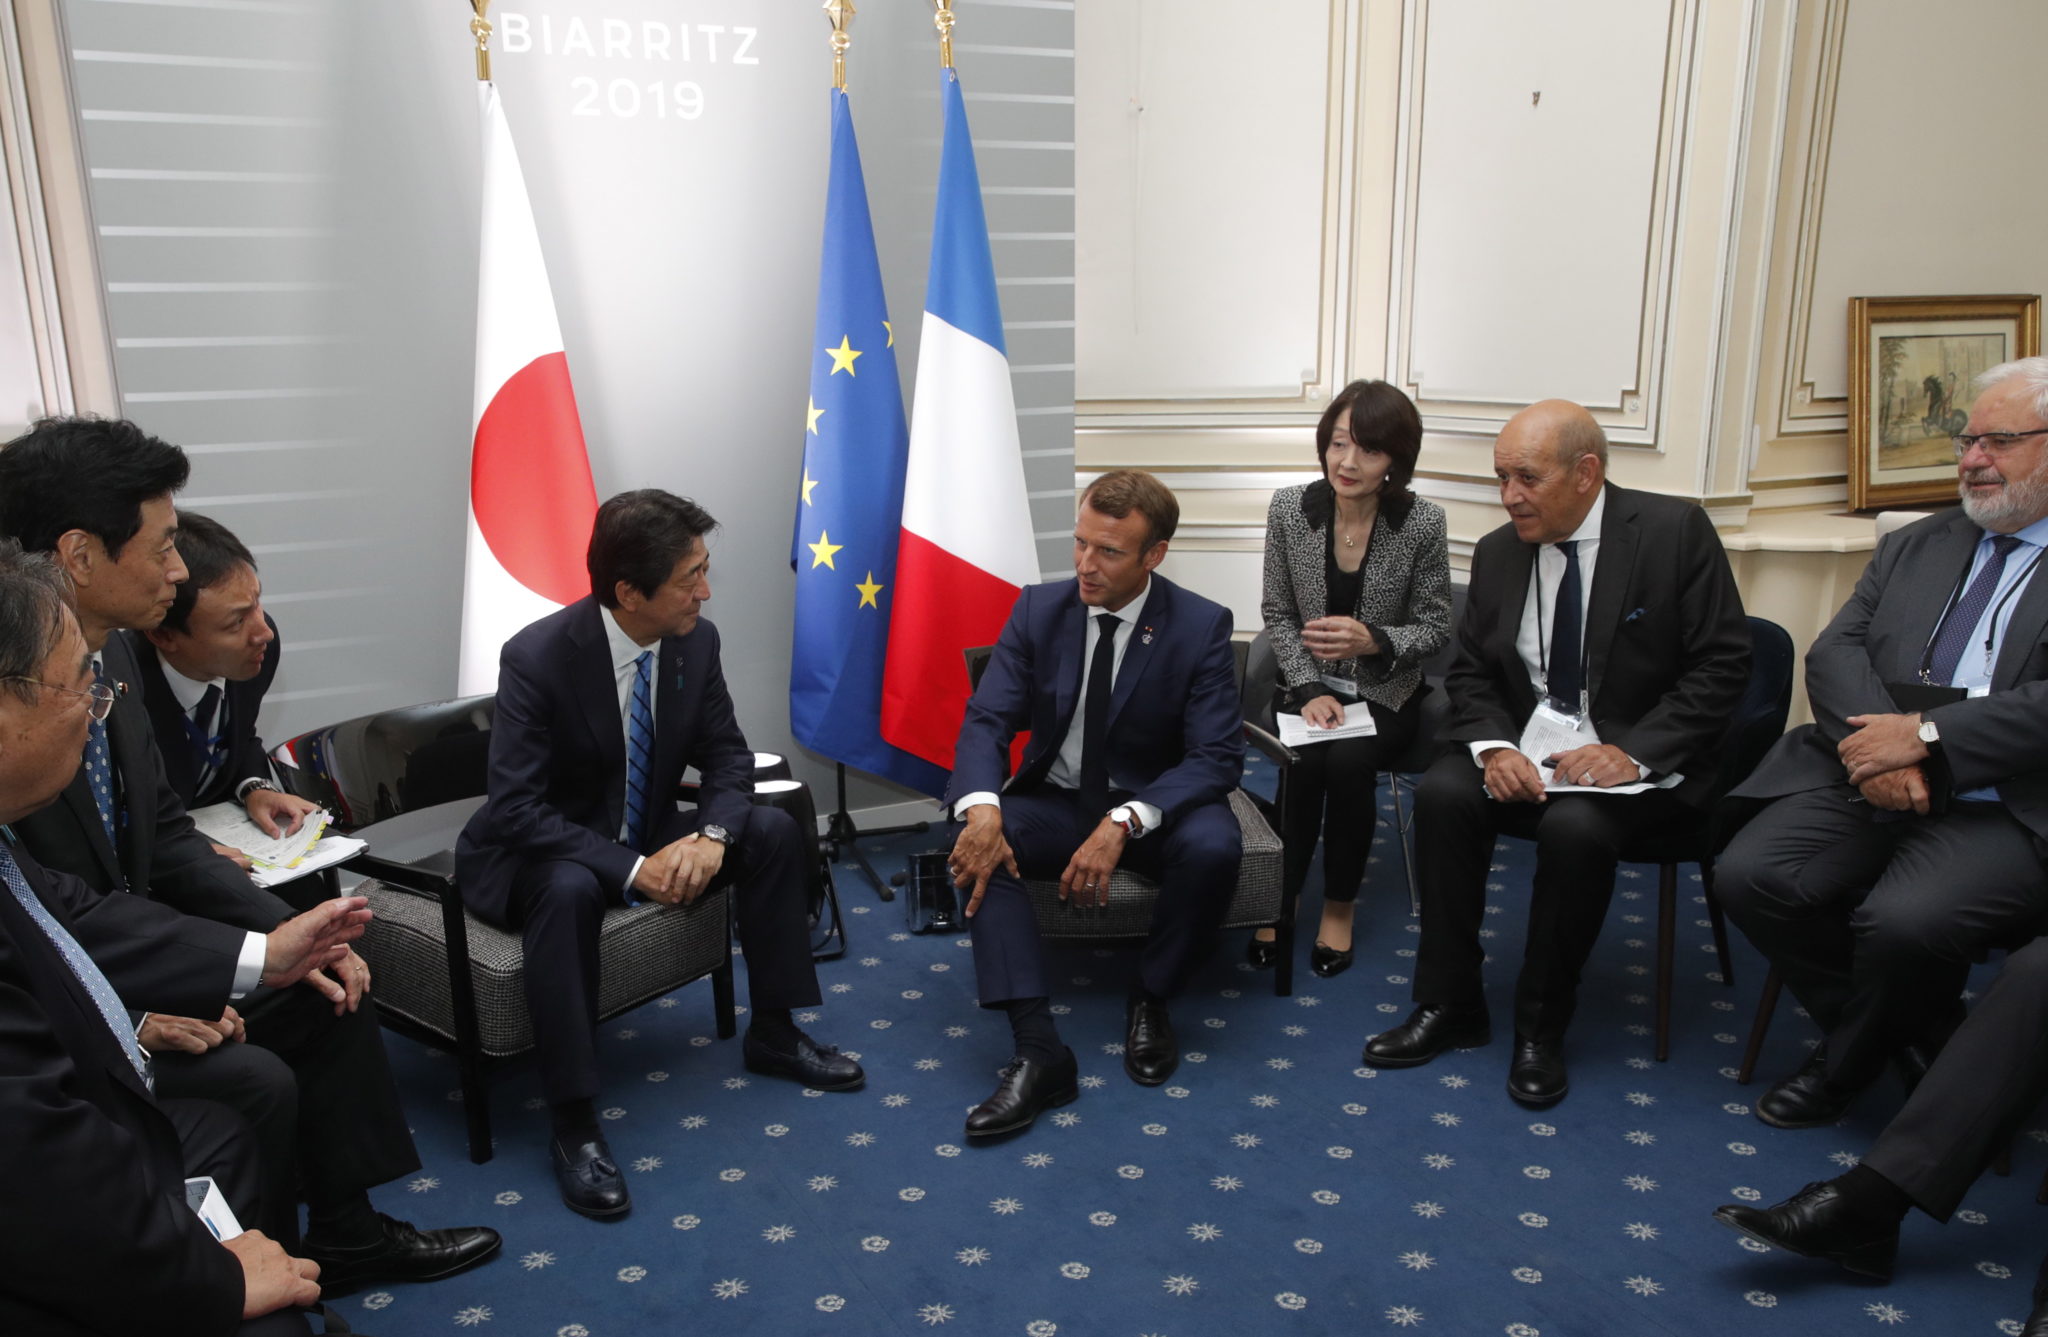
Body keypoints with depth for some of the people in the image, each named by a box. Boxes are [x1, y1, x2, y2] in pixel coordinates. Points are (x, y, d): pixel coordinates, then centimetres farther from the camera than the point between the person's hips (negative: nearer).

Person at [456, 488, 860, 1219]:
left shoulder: (696, 639, -11)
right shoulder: (536, 658, -26)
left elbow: (727, 755, -2)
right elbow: (515, 808, -28)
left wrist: (710, 836, -23)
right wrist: (630, 870, -35)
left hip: (645, 834, 6)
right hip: (538, 852, -6)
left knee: (776, 832, -9)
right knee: (569, 890, -38)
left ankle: (772, 1034, 7)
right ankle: (573, 1124, -27)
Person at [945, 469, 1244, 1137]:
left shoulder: (1202, 625, -13)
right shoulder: (1039, 608, -6)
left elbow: (1217, 755, -18)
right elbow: (987, 720, -10)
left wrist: (1123, 823, -34)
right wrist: (980, 805, -33)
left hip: (1154, 806, -2)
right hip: (1055, 801, 2)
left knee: (1213, 847, -34)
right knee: (974, 840, -27)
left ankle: (1150, 997, -6)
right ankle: (1039, 1052, -30)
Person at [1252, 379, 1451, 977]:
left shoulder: (1423, 522, -13)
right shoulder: (1289, 507, -8)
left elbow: (1434, 627, -5)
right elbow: (1278, 614, 0)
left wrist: (1373, 641, -25)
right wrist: (1309, 689, -15)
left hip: (1384, 692, -1)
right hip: (1310, 684, 1)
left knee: (1348, 761, -29)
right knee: (1307, 760, -28)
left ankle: (1339, 907, -6)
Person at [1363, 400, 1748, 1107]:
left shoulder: (1675, 531, -9)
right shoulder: (1498, 551, 4)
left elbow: (1721, 664, -11)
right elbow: (1470, 671, 7)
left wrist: (1633, 752, -22)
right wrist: (1494, 746, -14)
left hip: (1636, 754, -4)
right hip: (1526, 745, 4)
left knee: (1575, 825, -33)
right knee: (1443, 793, -24)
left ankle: (1541, 1028, -11)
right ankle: (1450, 1005, -9)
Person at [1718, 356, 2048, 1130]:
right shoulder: (1915, 546, 19)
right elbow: (1834, 652, 7)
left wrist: (1925, 736, -18)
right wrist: (1875, 746, -12)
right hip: (1869, 782, 5)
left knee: (1902, 920, -31)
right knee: (1750, 877, -17)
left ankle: (1845, 1067, 3)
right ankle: (1922, 1039, 5)